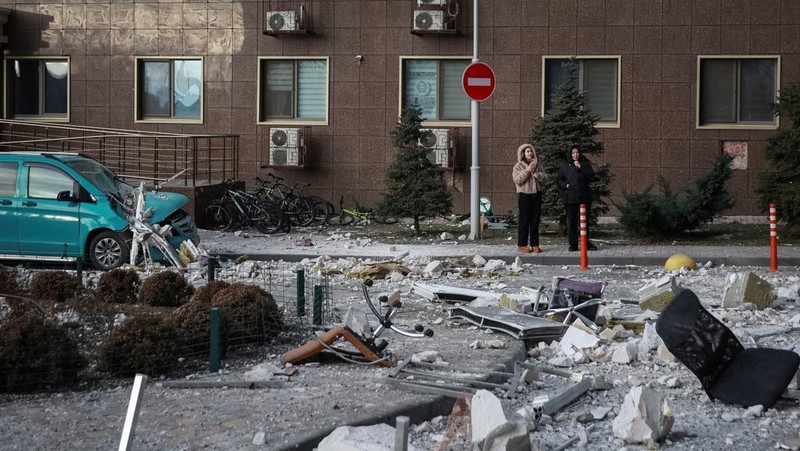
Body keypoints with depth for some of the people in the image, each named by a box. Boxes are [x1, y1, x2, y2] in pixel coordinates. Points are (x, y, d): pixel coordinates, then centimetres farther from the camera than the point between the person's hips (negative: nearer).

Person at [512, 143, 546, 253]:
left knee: (535, 220, 5)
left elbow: (543, 178, 4)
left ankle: (534, 244, 9)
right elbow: (517, 180, -11)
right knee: (524, 220, -3)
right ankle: (522, 245, 0)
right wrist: (526, 171, -18)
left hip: (536, 195, 4)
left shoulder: (537, 165, 12)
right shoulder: (518, 166, 1)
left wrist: (535, 173, -13)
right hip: (524, 195, -4)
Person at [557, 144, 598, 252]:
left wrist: (580, 167, -16)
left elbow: (591, 174, -9)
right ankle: (573, 245, 6)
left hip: (584, 197, 0)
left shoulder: (585, 163, 6)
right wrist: (565, 185, -5)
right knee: (572, 222, 2)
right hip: (570, 197, 0)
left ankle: (586, 243, 10)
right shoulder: (565, 165, 7)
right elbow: (558, 179, 11)